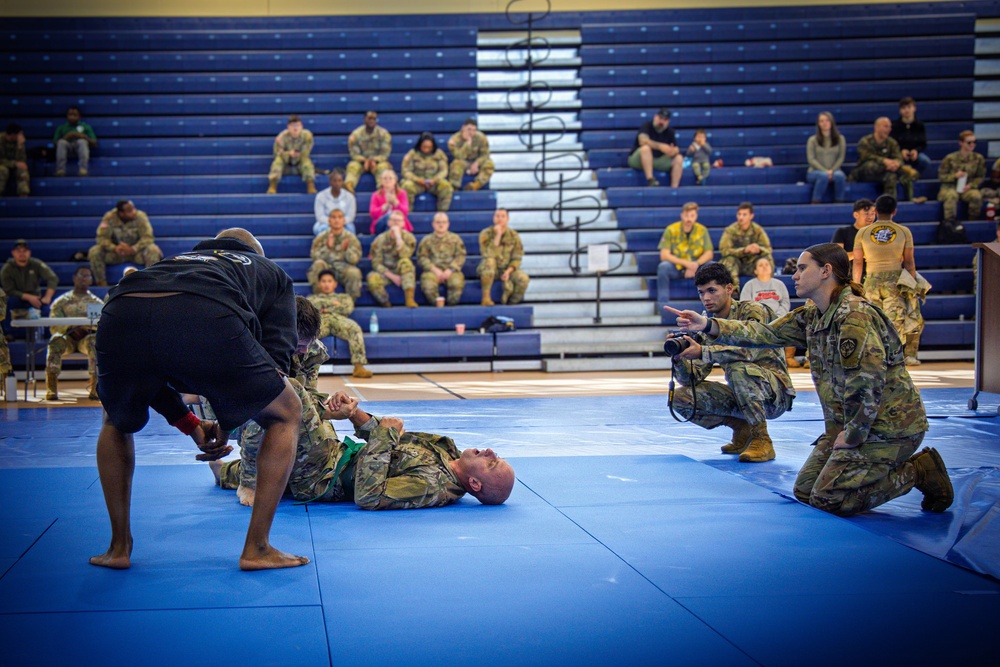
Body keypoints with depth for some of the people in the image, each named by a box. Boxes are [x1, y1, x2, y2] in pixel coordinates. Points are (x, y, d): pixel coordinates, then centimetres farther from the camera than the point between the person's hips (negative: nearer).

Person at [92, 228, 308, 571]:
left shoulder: (176, 259, 45)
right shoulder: (272, 273, 38)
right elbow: (276, 353, 20)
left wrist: (190, 425, 36)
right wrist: (228, 424, 26)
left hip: (119, 316, 4)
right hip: (206, 321, -4)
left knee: (118, 422, 36)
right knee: (286, 414, 22)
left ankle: (119, 547, 34)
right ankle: (257, 548, 20)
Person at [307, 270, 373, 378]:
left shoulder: (344, 297, 39)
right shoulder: (312, 297, 40)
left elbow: (348, 309, 15)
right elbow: (309, 305, 14)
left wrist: (327, 309, 9)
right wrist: (332, 303, 12)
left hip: (339, 319, 0)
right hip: (320, 319, 0)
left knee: (355, 328, -36)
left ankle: (359, 366, -45)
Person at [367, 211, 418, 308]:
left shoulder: (408, 237, -3)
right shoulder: (380, 239, -4)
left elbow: (404, 256, -22)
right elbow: (376, 263, -7)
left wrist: (398, 237, -24)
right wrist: (392, 276, -17)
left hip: (403, 273, 0)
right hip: (385, 273, 0)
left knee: (405, 262, -34)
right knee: (372, 278, -34)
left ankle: (410, 300, -41)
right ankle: (386, 304, -16)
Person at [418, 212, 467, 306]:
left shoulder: (455, 238, 15)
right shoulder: (427, 240, 14)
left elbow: (460, 256, 6)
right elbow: (421, 258, 5)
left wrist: (450, 270, -10)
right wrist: (434, 270, -11)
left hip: (451, 271, 0)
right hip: (432, 271, 0)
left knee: (457, 283, -35)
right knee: (428, 285, -35)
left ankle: (452, 306, -16)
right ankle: (437, 305, -15)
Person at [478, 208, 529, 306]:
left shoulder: (514, 236, -1)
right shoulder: (486, 234, -9)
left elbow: (517, 258, -2)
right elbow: (488, 255, -24)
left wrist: (508, 271, -19)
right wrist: (497, 236, -28)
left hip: (507, 269, 2)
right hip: (490, 269, -2)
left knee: (524, 279, -27)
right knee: (489, 261, -38)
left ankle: (511, 303, -3)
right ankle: (486, 297, -29)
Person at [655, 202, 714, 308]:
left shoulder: (702, 230, -2)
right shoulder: (671, 230, -9)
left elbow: (709, 253, -2)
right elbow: (664, 255, -15)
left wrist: (696, 264, -22)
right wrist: (686, 263, -25)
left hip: (696, 268, 2)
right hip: (675, 268, -2)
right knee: (663, 266, -34)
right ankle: (662, 304, -28)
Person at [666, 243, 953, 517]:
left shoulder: (854, 315, -22)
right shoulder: (812, 316, 9)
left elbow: (867, 379, -29)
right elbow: (765, 333, 6)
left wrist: (852, 435, -21)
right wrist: (708, 325, -4)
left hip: (887, 425, -10)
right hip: (853, 423, 10)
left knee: (829, 499, -12)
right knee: (805, 490, 10)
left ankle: (919, 472, 2)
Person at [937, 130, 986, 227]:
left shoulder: (978, 158, 3)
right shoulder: (950, 158, -3)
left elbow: (980, 177, 8)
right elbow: (941, 175, 2)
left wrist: (971, 185, -11)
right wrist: (954, 176, -17)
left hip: (968, 188, 2)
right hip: (950, 187, -2)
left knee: (977, 196, -33)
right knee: (951, 196, -39)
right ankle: (949, 222, -35)